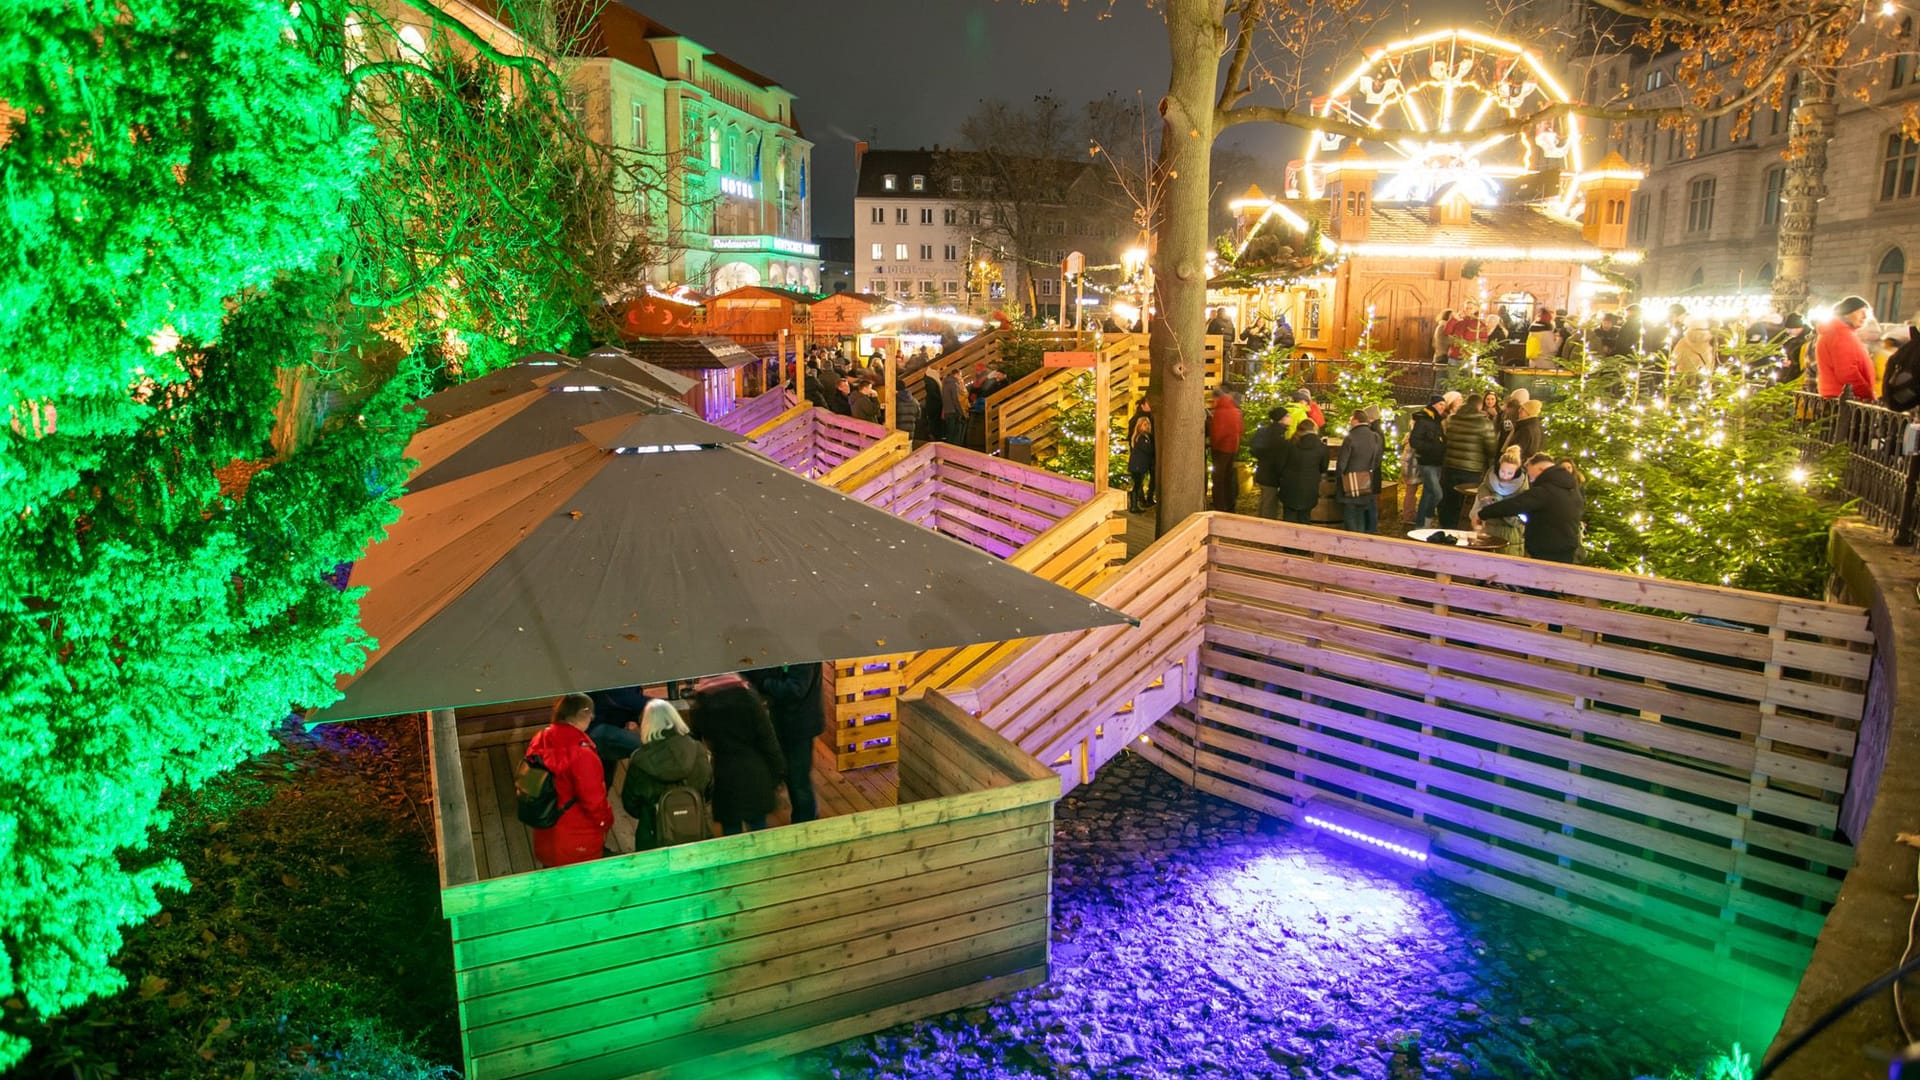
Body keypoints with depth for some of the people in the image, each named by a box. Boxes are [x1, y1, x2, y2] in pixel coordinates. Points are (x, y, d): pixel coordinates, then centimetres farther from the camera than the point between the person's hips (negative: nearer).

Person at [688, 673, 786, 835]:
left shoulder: (701, 702, -7)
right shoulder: (747, 693, -11)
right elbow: (766, 737, -8)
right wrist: (777, 771, 1)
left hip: (724, 775, 0)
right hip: (754, 773, 0)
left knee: (731, 828, 12)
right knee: (758, 828, 15)